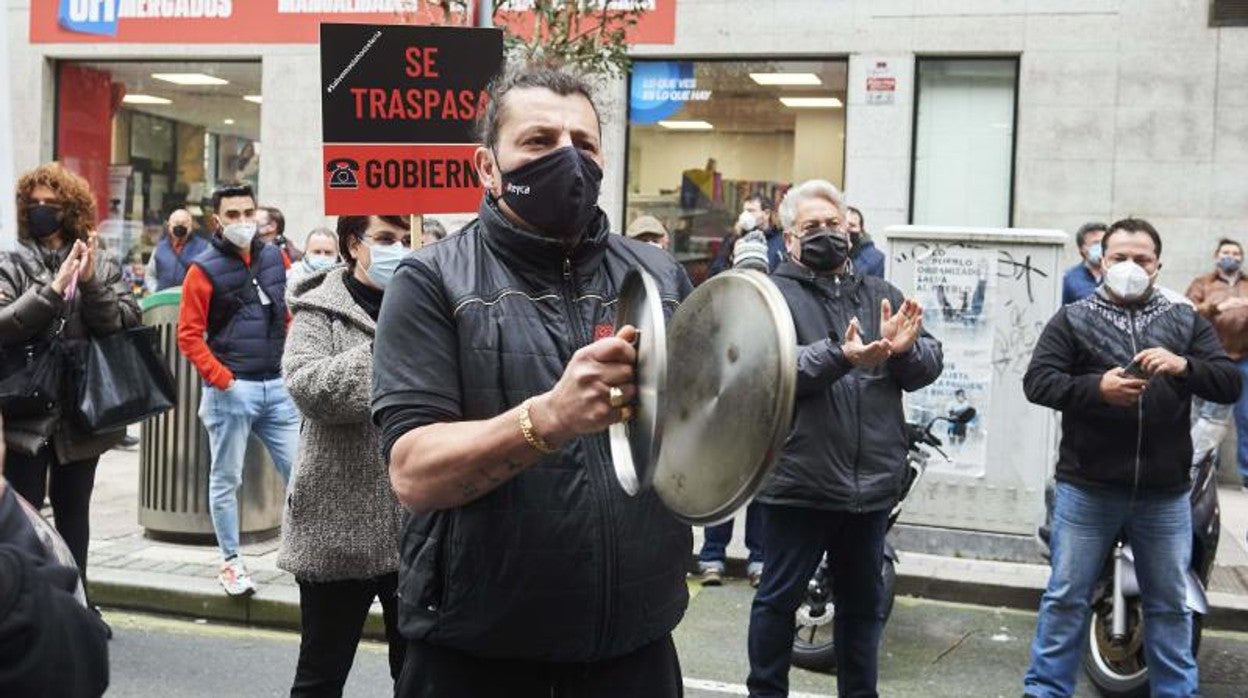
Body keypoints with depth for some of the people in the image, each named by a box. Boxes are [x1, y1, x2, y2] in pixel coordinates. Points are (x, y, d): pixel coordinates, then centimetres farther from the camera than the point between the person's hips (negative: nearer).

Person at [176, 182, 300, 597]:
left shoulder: (276, 259, 10)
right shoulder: (205, 270, -4)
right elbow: (189, 335, -6)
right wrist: (221, 379, -13)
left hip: (278, 386, 4)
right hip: (231, 390, -4)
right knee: (226, 479, 5)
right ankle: (231, 562, 16)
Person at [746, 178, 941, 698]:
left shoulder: (881, 295, 14)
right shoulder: (773, 296, -1)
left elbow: (929, 367, 7)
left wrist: (904, 349, -15)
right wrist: (840, 356, -31)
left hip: (872, 483, 5)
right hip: (798, 483, -4)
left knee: (863, 603, 17)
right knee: (779, 598, 7)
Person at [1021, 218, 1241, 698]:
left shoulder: (1185, 321, 9)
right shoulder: (1072, 319, 4)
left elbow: (1230, 384, 2)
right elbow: (1036, 382, -6)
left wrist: (1183, 366, -18)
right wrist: (1096, 387, -22)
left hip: (1165, 492, 2)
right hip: (1087, 488, -2)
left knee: (1171, 605, 13)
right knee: (1066, 599, 7)